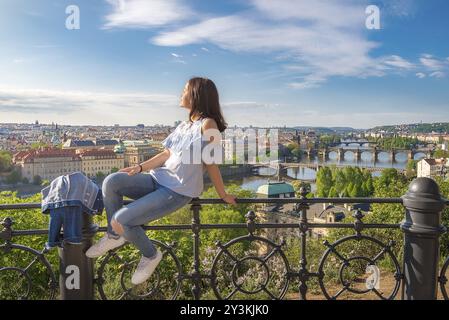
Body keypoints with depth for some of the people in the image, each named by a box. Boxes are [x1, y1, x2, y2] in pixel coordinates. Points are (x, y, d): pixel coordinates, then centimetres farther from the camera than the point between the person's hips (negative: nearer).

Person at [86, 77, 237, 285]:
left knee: (121, 220, -18)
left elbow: (211, 164, -8)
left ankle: (150, 256, 10)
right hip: (158, 179, 8)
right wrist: (140, 167, 2)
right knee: (112, 181, -12)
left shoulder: (207, 124, -11)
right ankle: (115, 236, 7)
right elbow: (166, 154, 14)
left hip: (178, 191, -8)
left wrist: (223, 195, -3)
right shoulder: (184, 125, 16)